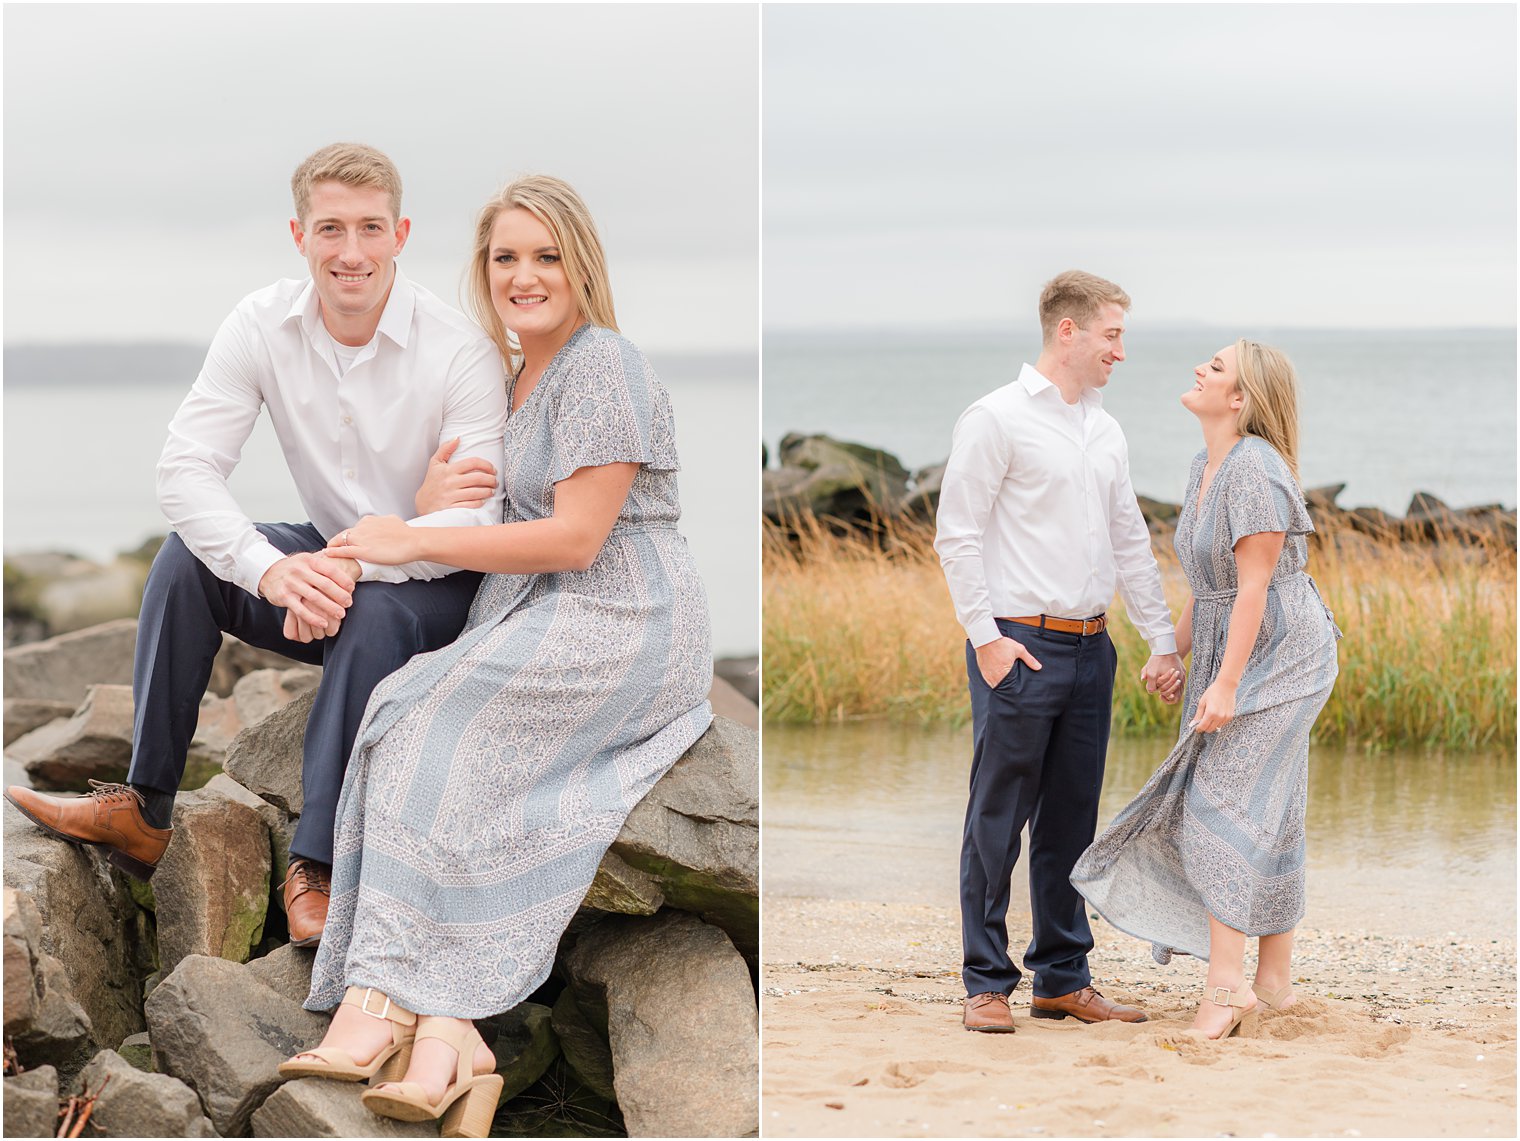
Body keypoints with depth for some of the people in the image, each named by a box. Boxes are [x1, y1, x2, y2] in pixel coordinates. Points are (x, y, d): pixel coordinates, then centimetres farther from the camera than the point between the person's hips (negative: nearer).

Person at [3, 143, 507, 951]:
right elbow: (184, 466, -18)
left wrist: (355, 564, -42)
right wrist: (269, 569, -36)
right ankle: (142, 813, -16)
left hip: (438, 585, -4)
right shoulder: (262, 327, -9)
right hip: (331, 561, 4)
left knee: (374, 612, -36)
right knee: (186, 555, -19)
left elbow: (479, 523, -26)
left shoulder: (461, 353, -20)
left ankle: (317, 868, -31)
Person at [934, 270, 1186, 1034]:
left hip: (1090, 650, 7)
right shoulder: (998, 419, -7)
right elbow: (957, 536, -9)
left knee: (1070, 822, 11)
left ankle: (1063, 979, 19)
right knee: (998, 822, -2)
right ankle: (987, 985, 5)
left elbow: (1130, 542, 19)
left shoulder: (1106, 432, 14)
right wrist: (986, 638, -14)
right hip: (1020, 648, -7)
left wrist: (1162, 641, 15)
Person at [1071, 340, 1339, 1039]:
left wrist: (1225, 684, -25)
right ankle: (1274, 981, 16)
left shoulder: (1255, 471, -19)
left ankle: (1226, 980, -15)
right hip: (1232, 653, 10)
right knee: (1264, 815, 11)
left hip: (1277, 655, -10)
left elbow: (1254, 585, -22)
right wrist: (1173, 652, 22)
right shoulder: (1207, 466, 10)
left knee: (1223, 801, -14)